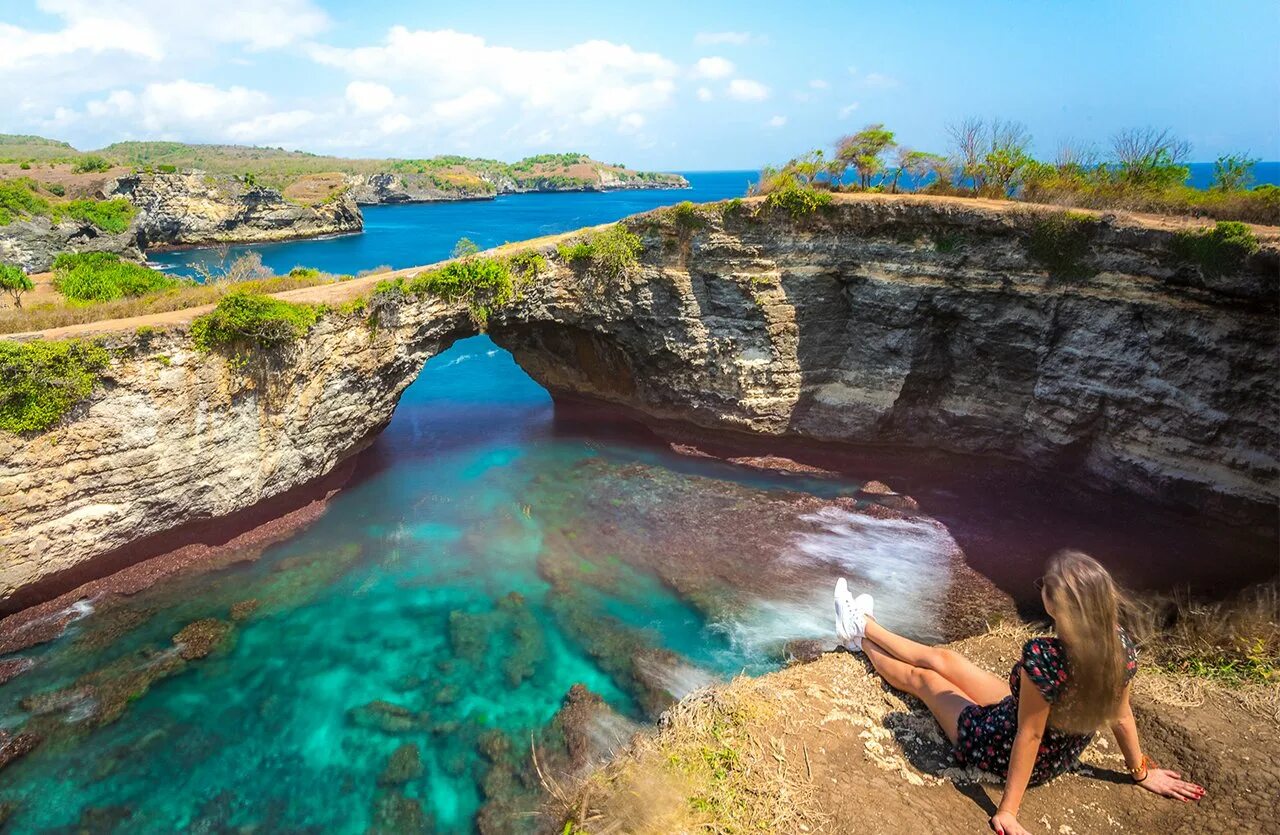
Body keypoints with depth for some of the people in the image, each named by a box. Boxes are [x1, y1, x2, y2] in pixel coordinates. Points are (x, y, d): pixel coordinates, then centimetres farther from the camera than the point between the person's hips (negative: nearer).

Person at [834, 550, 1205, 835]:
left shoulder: (1042, 657, -41)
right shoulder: (1121, 645, -21)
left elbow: (1029, 735, -31)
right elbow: (1122, 718, -8)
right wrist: (1142, 772, 11)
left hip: (1006, 753, -6)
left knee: (921, 676, 18)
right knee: (941, 658, 19)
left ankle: (862, 639, 46)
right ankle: (864, 627, 42)